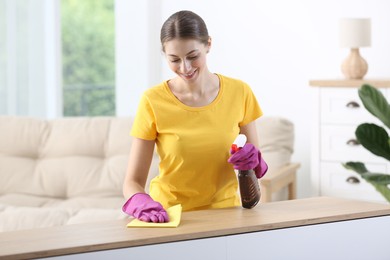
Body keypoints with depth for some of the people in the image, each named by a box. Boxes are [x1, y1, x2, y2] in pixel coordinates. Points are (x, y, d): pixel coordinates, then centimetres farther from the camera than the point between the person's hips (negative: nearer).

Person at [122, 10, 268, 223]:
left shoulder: (239, 92, -3)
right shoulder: (153, 102, -10)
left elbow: (256, 164, 8)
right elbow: (132, 182, -7)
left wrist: (253, 161, -14)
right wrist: (142, 204, -27)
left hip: (224, 211, 0)